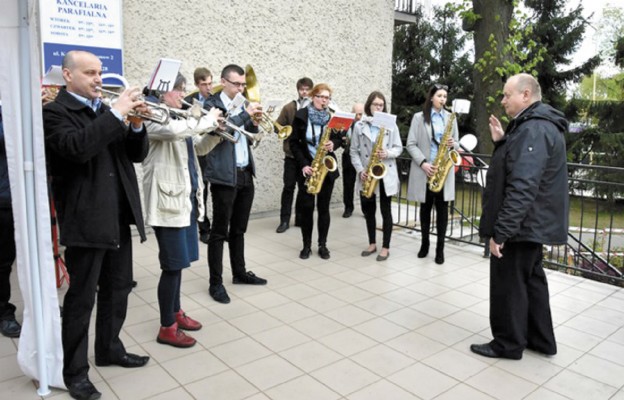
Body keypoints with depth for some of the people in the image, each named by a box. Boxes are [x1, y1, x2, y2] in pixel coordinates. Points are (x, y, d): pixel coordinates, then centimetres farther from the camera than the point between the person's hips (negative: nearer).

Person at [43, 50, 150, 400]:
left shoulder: (108, 111, 15)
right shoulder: (55, 112, -6)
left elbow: (137, 154, 9)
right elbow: (77, 148, -26)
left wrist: (136, 124, -9)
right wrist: (116, 114, -23)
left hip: (119, 217, 7)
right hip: (85, 220, -7)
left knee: (118, 289, 16)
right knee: (81, 297, 3)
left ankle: (110, 349, 34)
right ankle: (75, 370, 17)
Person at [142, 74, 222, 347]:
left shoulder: (178, 117, 15)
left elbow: (198, 148, 22)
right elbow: (176, 131, -33)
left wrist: (215, 132, 4)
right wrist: (209, 119, -20)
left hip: (186, 197, 9)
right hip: (168, 199, -9)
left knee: (180, 261, 17)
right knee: (173, 264, -4)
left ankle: (176, 312, 32)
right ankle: (167, 328, 9)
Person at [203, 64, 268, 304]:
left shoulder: (242, 105, 15)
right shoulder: (212, 105, -7)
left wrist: (254, 123, -2)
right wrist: (245, 114, -23)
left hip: (246, 174, 7)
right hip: (225, 176, -7)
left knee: (239, 229, 16)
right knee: (220, 231, -1)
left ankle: (240, 273, 28)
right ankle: (216, 283, 7)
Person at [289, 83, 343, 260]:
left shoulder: (332, 117, 4)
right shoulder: (301, 115, -3)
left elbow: (339, 138, 11)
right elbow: (293, 142, -4)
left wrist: (333, 144, -13)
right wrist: (303, 164, -14)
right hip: (306, 167, -1)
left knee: (323, 207, 5)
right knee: (307, 206, 1)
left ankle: (323, 245, 15)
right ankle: (307, 245, 13)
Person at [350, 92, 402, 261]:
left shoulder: (391, 125, 2)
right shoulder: (359, 126, 4)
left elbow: (399, 148, 3)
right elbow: (354, 151, 3)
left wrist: (388, 153, -17)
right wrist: (360, 170, -9)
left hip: (386, 175, -2)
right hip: (366, 175, 2)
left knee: (385, 211, 2)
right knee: (368, 210, 10)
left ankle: (386, 247, 11)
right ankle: (372, 243, 26)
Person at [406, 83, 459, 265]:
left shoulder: (450, 118, 9)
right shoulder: (419, 117, 1)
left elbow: (457, 143, 14)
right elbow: (411, 144, -4)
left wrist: (453, 144, -11)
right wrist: (423, 163, -16)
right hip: (424, 170, -1)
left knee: (442, 208, 1)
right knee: (425, 207, 9)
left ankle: (440, 247, 9)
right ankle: (424, 243, 23)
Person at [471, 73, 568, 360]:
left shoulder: (533, 130, -22)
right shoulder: (540, 125, 13)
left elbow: (522, 188, -29)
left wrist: (500, 231, -28)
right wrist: (502, 142, 6)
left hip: (519, 226, -11)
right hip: (532, 224, 11)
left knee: (509, 285, 2)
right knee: (530, 280, 19)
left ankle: (509, 343, 17)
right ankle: (541, 339, 31)